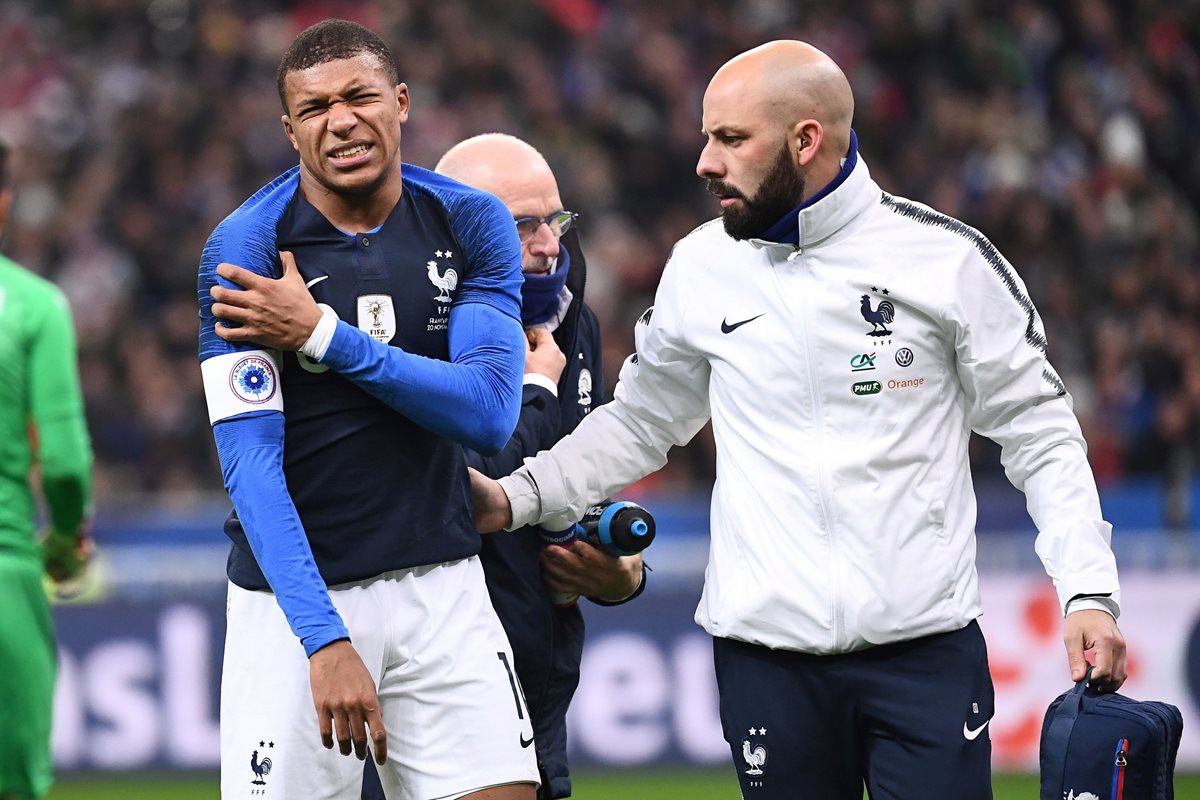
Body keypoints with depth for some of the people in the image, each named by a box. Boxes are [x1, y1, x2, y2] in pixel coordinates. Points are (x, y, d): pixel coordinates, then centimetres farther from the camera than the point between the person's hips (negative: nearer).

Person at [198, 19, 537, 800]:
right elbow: (249, 457, -15)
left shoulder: (472, 223, 0)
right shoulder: (245, 247, -9)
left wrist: (322, 335, -18)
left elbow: (490, 414, -10)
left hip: (442, 587, 2)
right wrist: (323, 637, -24)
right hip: (294, 598, -2)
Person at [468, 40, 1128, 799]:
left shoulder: (946, 257, -2)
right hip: (768, 649, 3)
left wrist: (1088, 588, -7)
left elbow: (1038, 432, 3)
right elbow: (639, 423, 21)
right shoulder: (702, 268, 7)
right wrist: (518, 497, 7)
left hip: (926, 644, -2)